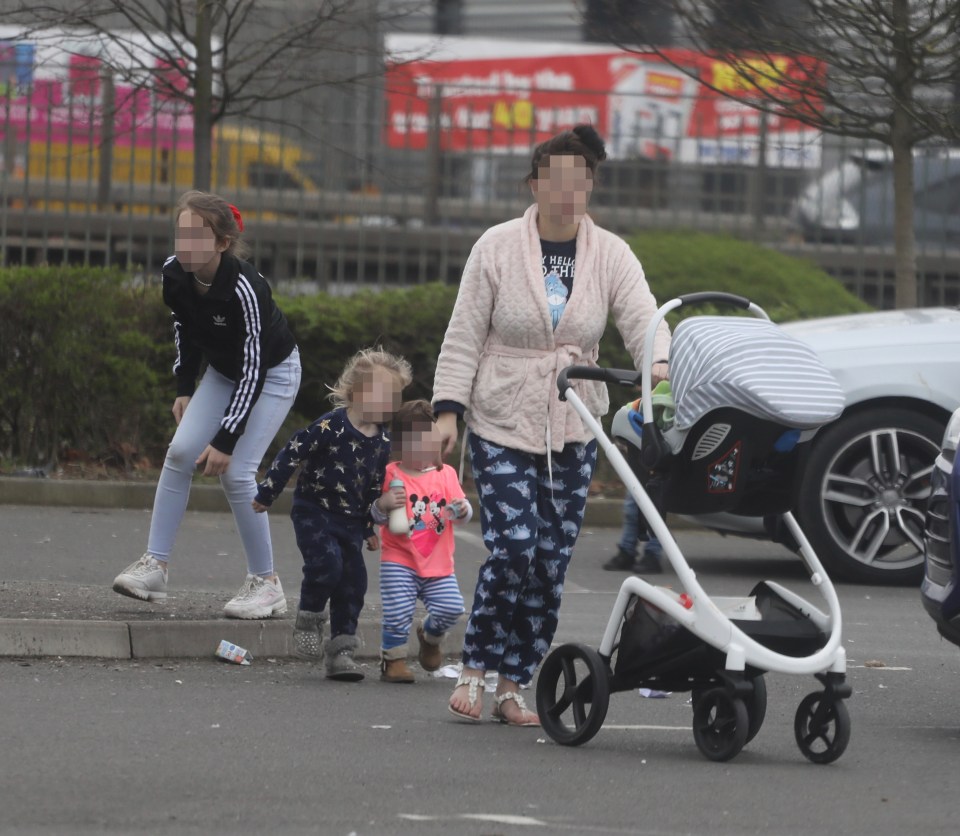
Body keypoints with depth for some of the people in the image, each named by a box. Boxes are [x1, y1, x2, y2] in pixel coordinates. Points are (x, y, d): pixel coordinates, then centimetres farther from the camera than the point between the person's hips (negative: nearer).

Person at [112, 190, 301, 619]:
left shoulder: (245, 288, -37)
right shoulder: (174, 274, -18)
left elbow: (254, 372, -32)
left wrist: (226, 441, -31)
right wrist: (184, 387, 5)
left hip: (271, 373, -6)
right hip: (223, 370, 6)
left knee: (235, 472, -15)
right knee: (180, 452, -9)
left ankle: (266, 583, -1)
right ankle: (154, 566, -7)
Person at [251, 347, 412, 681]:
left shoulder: (382, 441, 4)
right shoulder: (330, 427, -17)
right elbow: (291, 454, -12)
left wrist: (370, 528, 20)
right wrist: (266, 494, -10)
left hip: (351, 521, 6)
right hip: (314, 512, -6)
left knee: (353, 581, 1)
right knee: (327, 563, -26)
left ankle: (340, 650, 9)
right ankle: (308, 621, -1)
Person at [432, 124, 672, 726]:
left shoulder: (611, 256, 2)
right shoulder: (498, 248, -3)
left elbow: (642, 319, -11)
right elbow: (464, 336, -1)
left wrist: (661, 364, -33)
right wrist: (449, 410, -8)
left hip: (573, 430, 3)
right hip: (502, 425, -3)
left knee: (552, 560, 1)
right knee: (514, 547, -15)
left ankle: (513, 686, 11)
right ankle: (475, 669, 3)